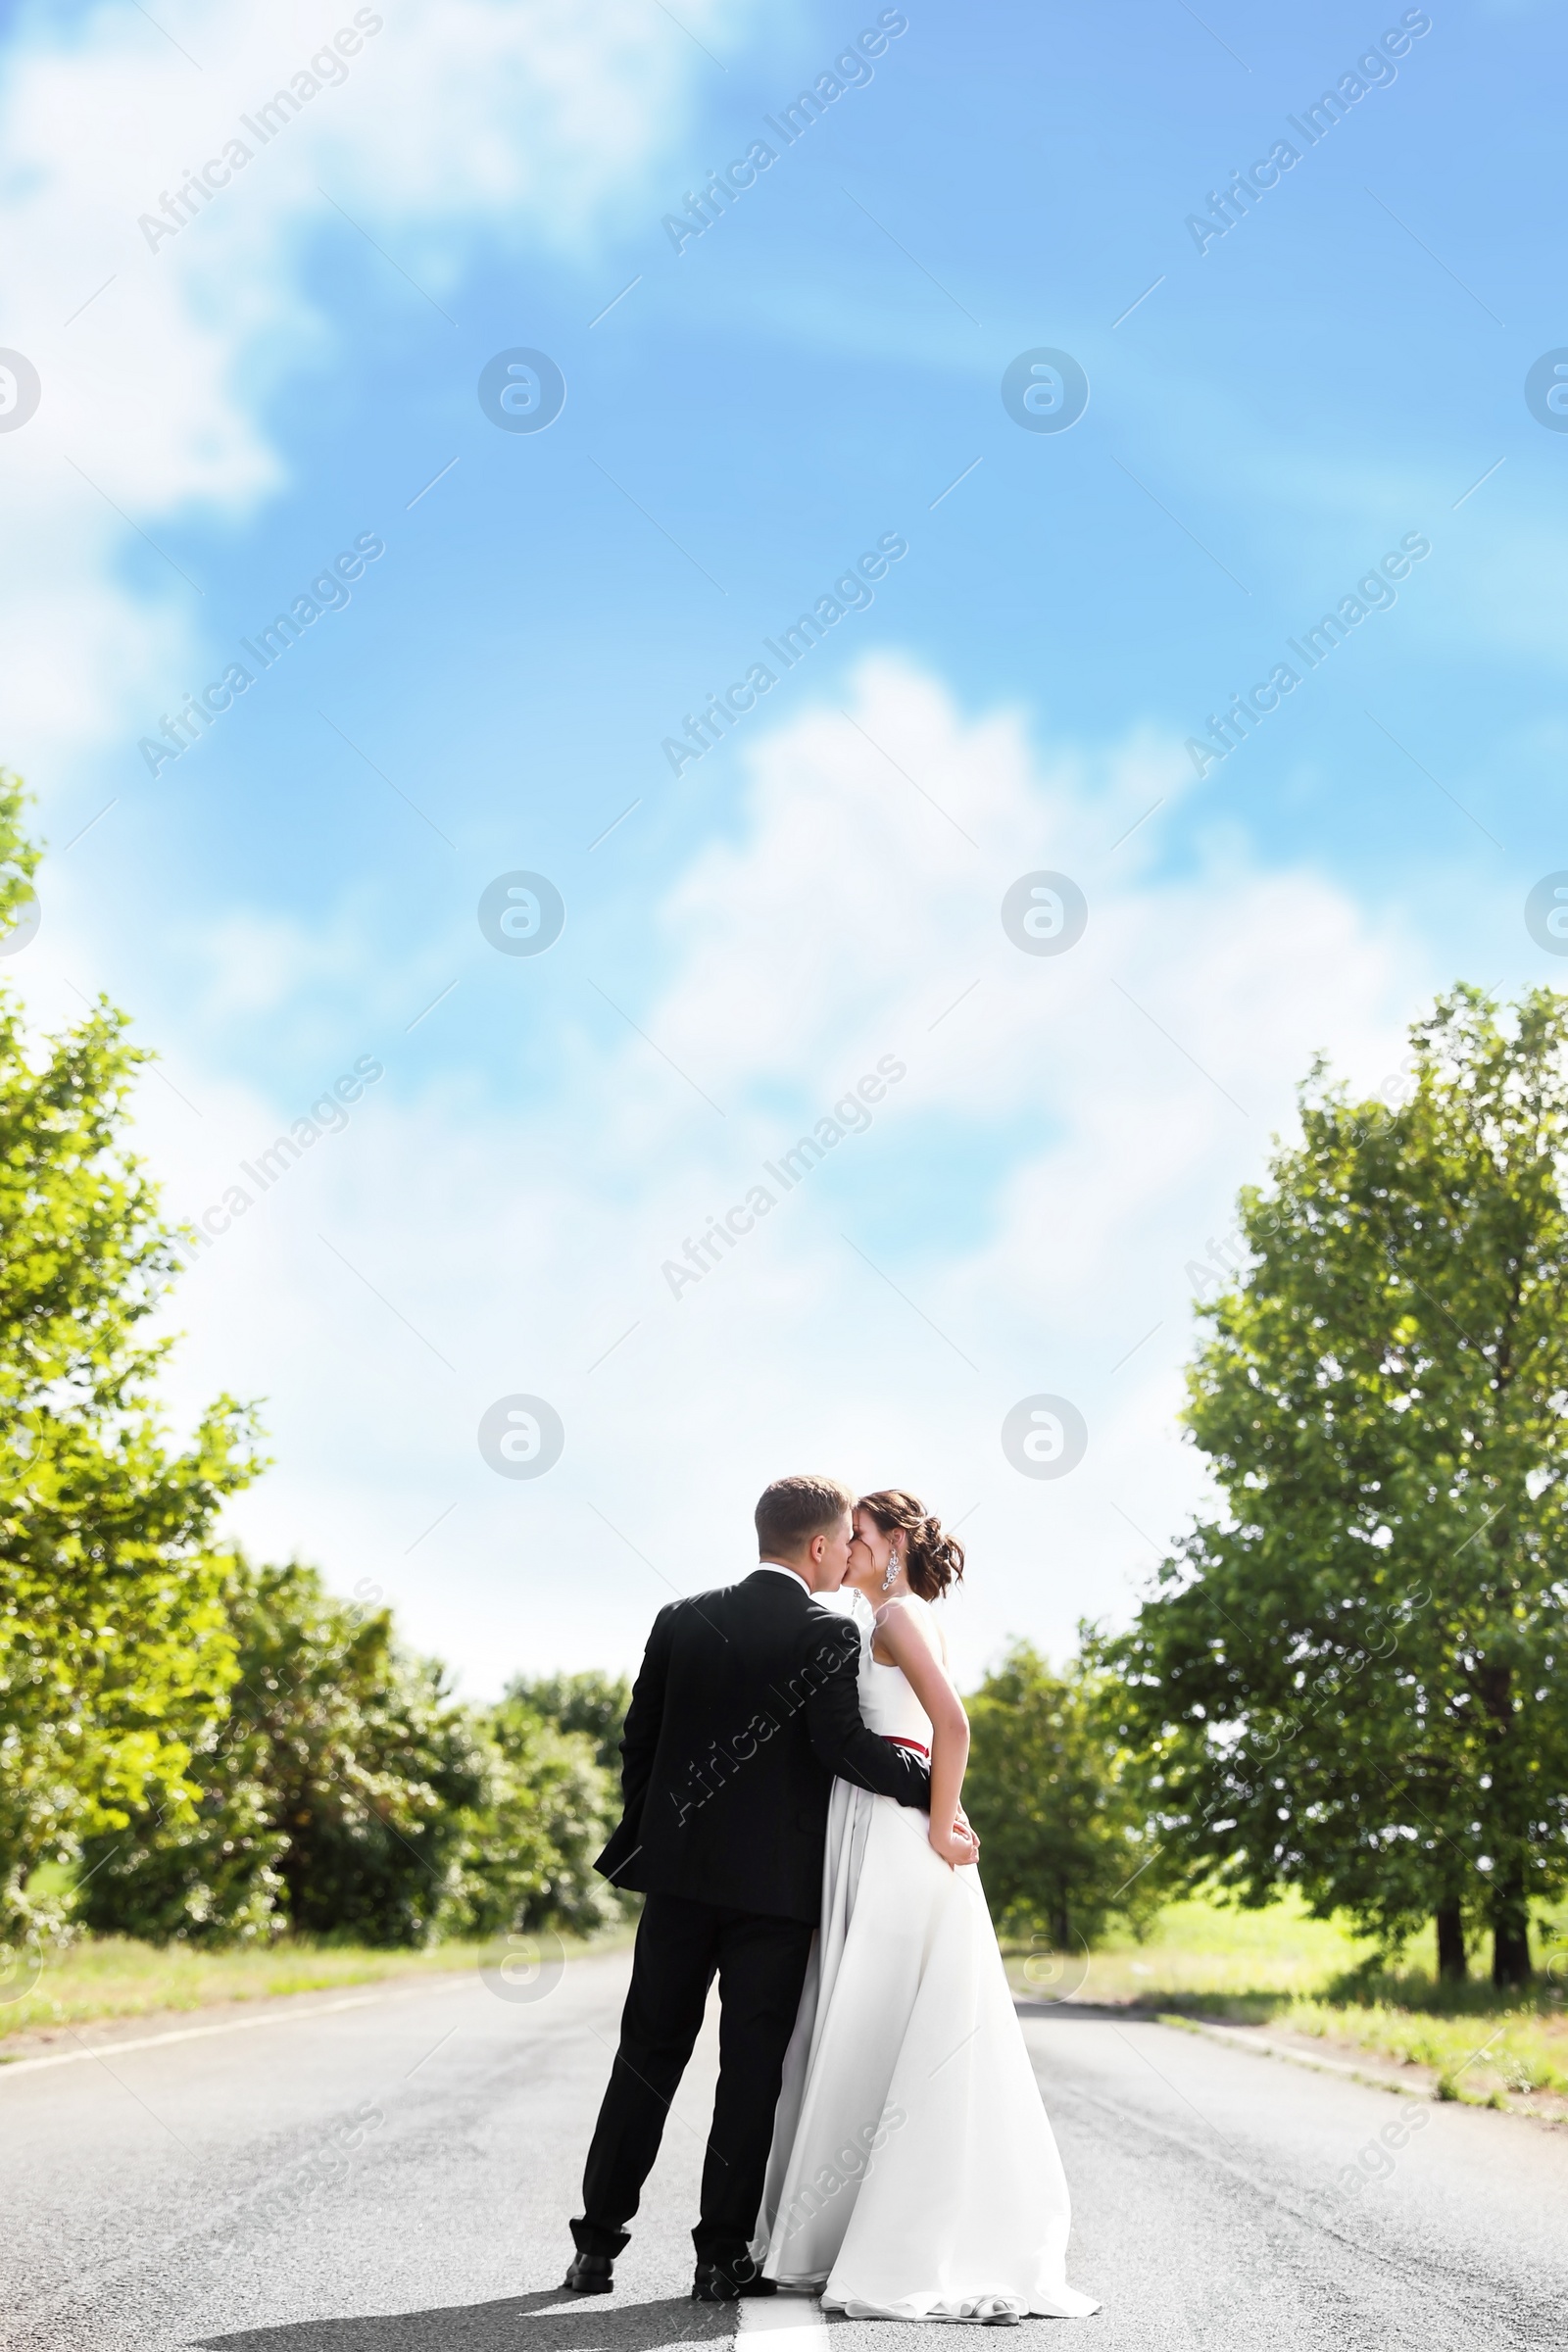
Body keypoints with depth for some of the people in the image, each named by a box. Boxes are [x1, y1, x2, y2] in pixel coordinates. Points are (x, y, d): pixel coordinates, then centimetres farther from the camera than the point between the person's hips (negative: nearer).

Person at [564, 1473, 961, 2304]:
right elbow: (844, 1745, -18)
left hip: (679, 1870, 4)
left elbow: (637, 1740, 8)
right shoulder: (828, 1634, -8)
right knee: (751, 2067, 4)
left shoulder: (682, 1620, 6)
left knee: (648, 2057, 10)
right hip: (778, 1884, -4)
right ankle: (723, 2256, 5)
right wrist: (934, 1786, -9)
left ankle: (598, 2243, 12)